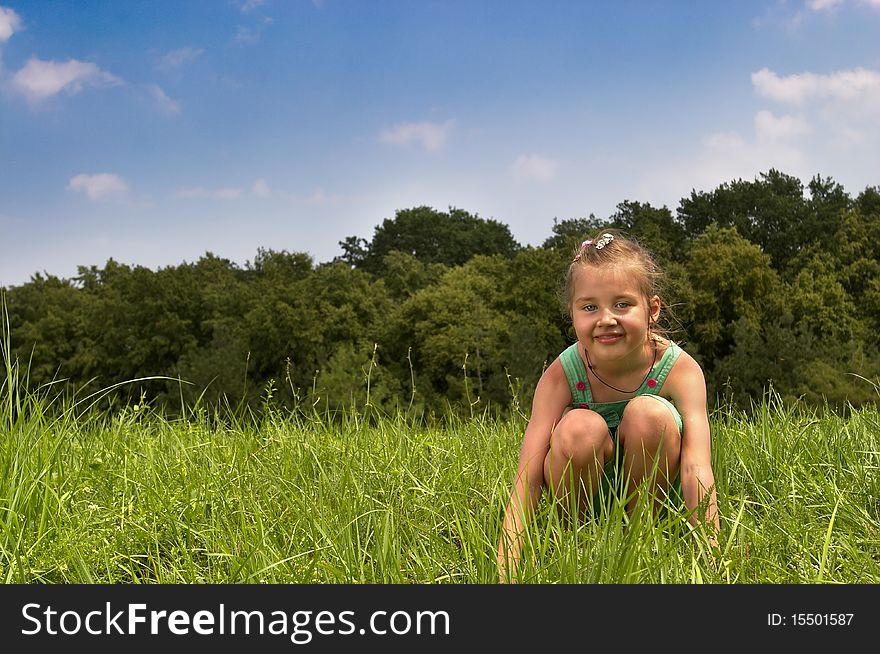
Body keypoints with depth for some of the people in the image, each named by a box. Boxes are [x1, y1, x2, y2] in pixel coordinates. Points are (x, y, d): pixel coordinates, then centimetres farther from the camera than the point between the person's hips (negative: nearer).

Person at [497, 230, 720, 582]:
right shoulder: (561, 376, -20)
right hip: (583, 494, 0)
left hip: (650, 490, 0)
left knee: (649, 414, -30)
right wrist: (505, 572, -40)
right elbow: (527, 477, -28)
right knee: (580, 429, -33)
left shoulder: (680, 370, -21)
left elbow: (696, 469, -32)